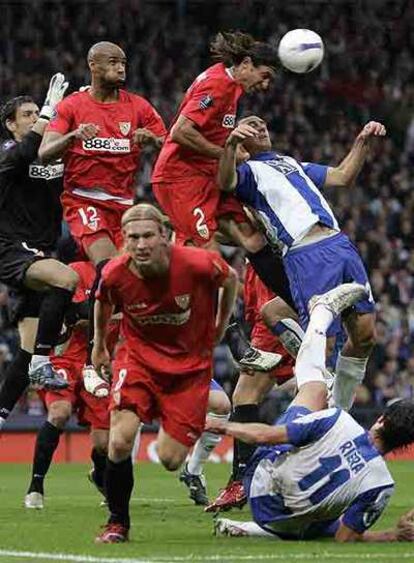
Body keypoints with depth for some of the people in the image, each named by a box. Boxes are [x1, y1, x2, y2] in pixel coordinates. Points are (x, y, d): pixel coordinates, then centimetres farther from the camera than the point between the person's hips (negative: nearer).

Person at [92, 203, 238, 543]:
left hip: (191, 364, -1)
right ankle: (118, 523, 0)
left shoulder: (198, 264, -23)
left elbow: (231, 279, 1)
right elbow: (104, 302, 9)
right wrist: (99, 347, 22)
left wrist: (219, 330, 10)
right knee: (120, 441, -21)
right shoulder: (115, 275, -17)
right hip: (139, 358, 1)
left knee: (170, 460, -5)